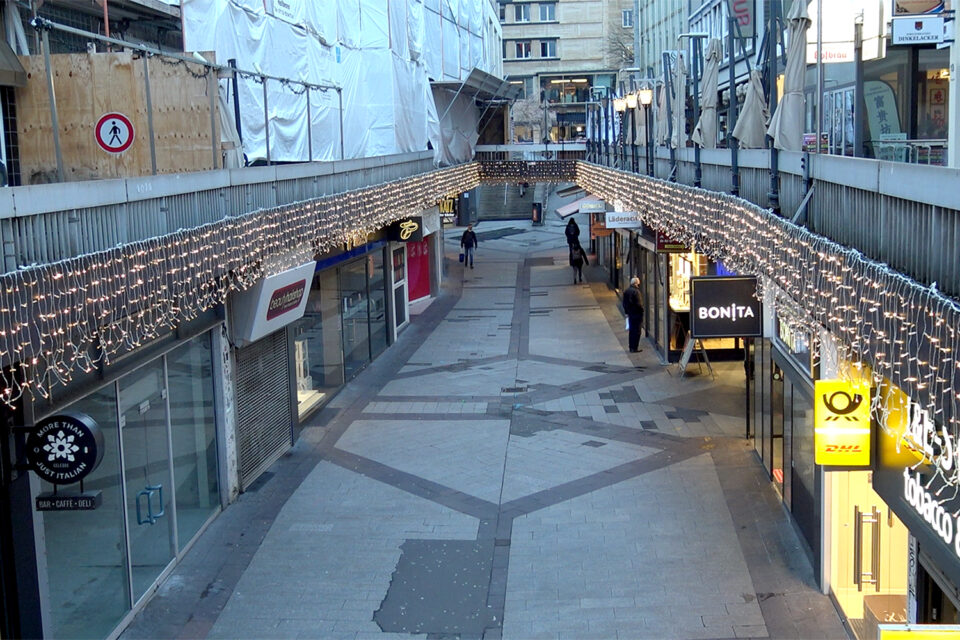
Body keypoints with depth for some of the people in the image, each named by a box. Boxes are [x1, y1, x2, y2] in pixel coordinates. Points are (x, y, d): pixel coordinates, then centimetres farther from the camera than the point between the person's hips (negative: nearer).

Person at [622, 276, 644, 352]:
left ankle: (631, 347, 21)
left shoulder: (626, 291, 7)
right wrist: (642, 310, -6)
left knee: (631, 330, 16)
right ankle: (635, 348, -1)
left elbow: (624, 303, 13)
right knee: (637, 331, -2)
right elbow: (639, 304, -20)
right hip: (637, 314, -8)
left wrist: (626, 312, 19)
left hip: (630, 314, 8)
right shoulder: (636, 291, -20)